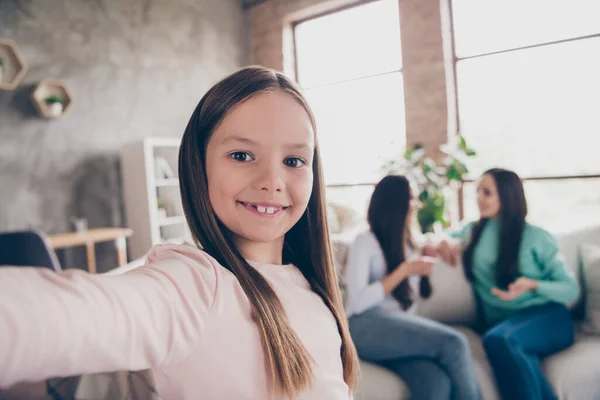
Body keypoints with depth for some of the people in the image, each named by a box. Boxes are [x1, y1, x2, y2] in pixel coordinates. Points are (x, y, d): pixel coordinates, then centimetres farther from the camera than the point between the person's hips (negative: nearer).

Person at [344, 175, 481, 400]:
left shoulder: (410, 245, 25)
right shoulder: (366, 242, 2)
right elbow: (357, 302, -11)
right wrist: (404, 271, -8)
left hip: (398, 332, 6)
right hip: (366, 328, -6)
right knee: (453, 342, -30)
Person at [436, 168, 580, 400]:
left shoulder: (536, 237, 2)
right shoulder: (472, 232, 12)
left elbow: (571, 289, 3)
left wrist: (532, 285, -18)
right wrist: (443, 244, -2)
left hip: (546, 317, -2)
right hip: (503, 325, 2)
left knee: (497, 339, -37)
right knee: (519, 363, -36)